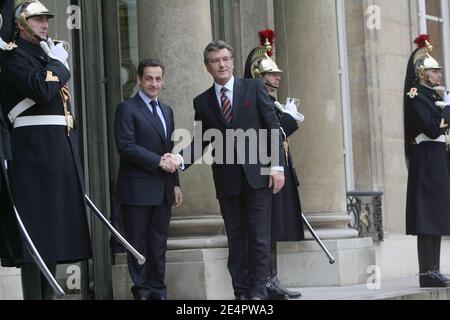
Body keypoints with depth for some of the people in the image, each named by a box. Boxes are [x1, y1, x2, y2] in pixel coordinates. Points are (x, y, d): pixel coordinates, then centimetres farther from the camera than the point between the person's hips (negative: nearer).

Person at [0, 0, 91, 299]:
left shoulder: (48, 52, 21)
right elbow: (42, 90, -21)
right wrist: (56, 63, -7)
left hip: (62, 145, 9)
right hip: (34, 148, -9)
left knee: (55, 225, 10)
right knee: (36, 229, -9)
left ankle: (48, 293, 17)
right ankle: (33, 294, -6)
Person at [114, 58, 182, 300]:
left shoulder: (167, 111, 18)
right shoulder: (127, 109, -4)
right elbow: (126, 146, -14)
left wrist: (175, 183, 13)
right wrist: (157, 161, -15)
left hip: (163, 189, 6)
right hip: (138, 187, -6)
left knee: (158, 244, 8)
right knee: (138, 243, 0)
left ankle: (158, 291, 12)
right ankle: (142, 290, 8)